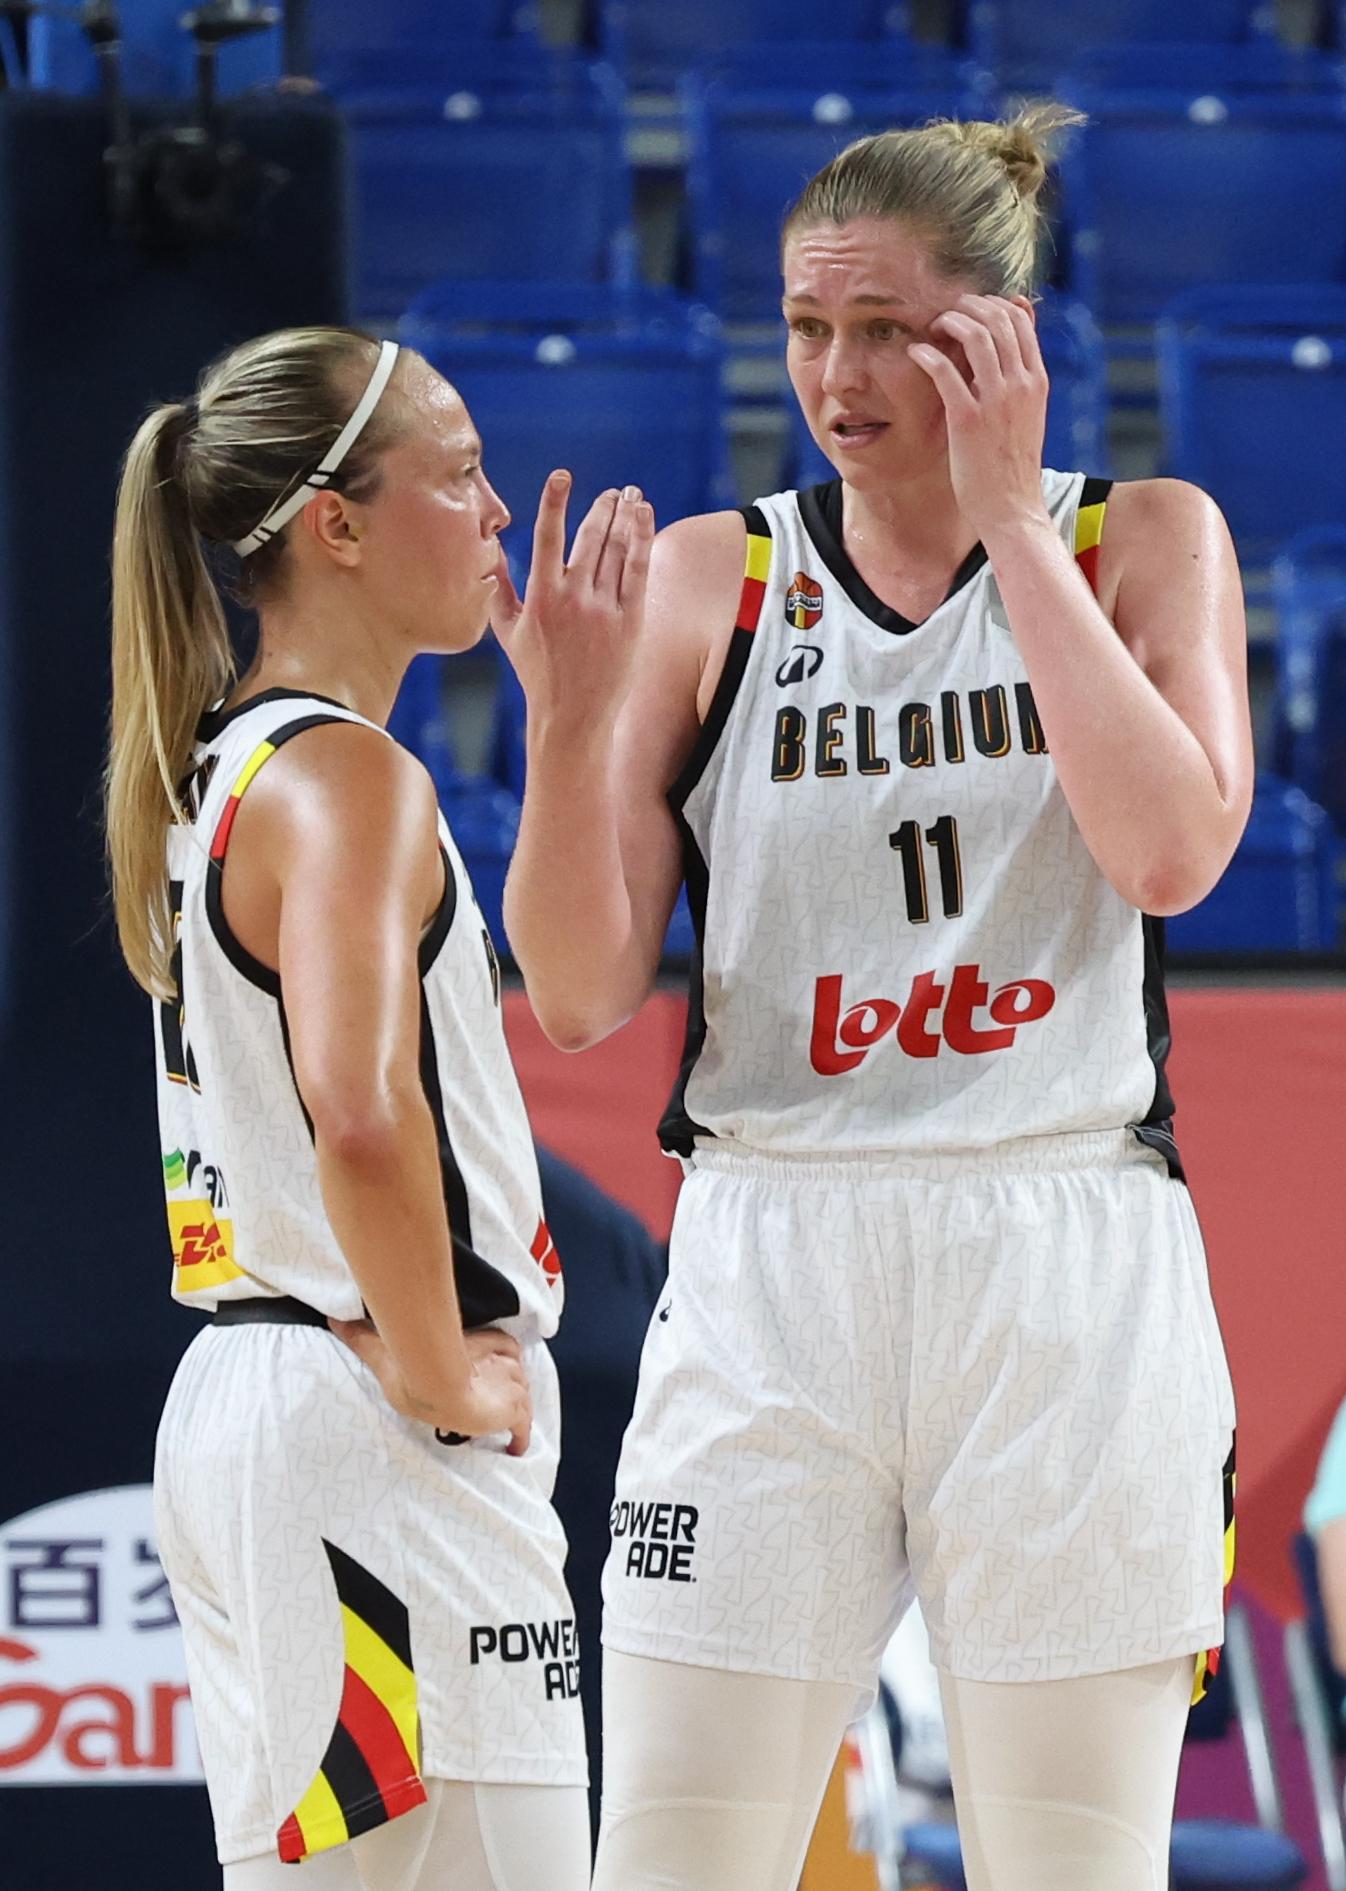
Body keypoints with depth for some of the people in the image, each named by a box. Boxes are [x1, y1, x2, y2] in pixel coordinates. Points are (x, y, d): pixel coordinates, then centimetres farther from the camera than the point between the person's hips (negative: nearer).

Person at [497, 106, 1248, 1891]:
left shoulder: (1144, 542, 6)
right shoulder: (714, 575, 7)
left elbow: (1171, 852, -14)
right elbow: (583, 994, 3)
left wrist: (1007, 513, -9)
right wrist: (568, 719, -14)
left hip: (1066, 1274, -1)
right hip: (768, 1282, 1)